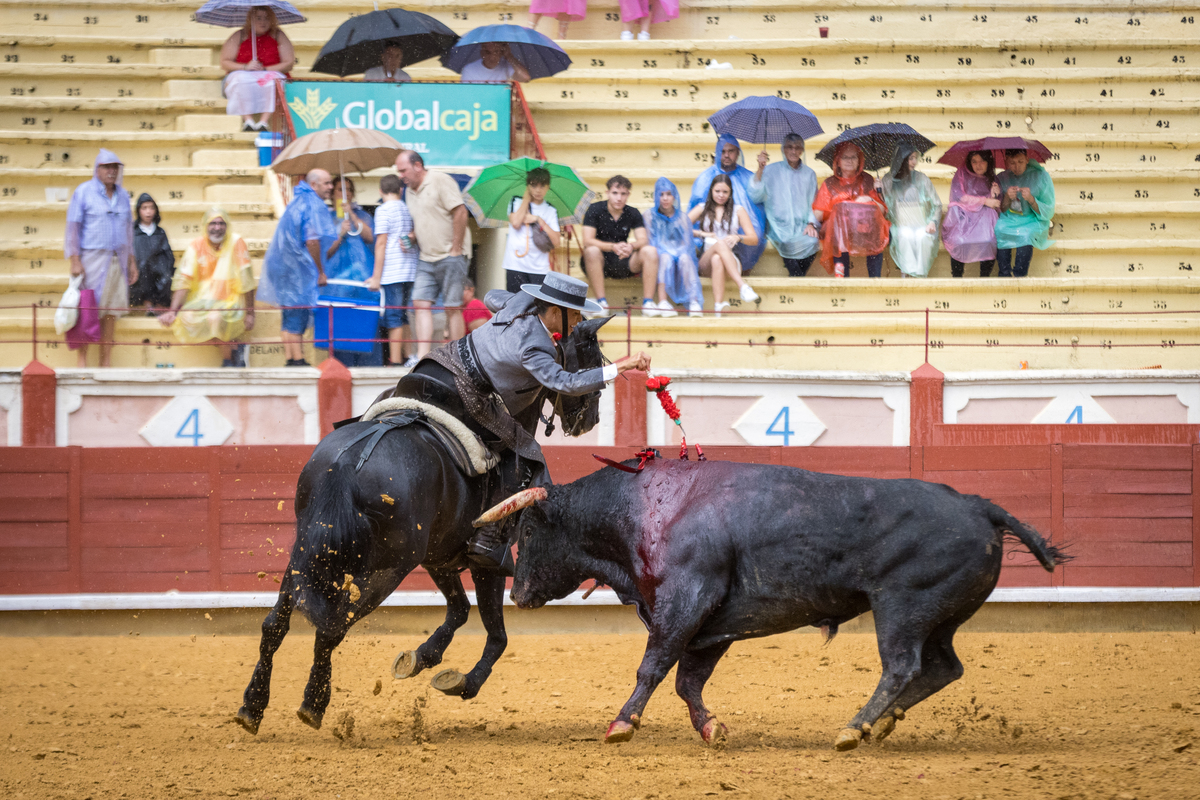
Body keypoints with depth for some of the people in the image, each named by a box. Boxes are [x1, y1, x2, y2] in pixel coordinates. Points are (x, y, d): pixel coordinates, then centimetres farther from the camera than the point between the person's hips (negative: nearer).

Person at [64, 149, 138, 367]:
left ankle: (105, 362, 8)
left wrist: (132, 261, 16)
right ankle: (82, 360, -4)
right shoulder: (83, 192, -2)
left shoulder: (122, 195, 13)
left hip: (117, 259, 5)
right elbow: (73, 226, -5)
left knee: (111, 312, 4)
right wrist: (74, 260, -12)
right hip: (92, 258, -5)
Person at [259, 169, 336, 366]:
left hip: (284, 265, 9)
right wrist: (320, 272, -12)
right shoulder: (313, 205, -12)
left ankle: (290, 358, 11)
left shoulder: (298, 201, 18)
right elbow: (312, 241, -19)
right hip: (299, 268, -9)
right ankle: (298, 360, -8)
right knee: (298, 316, -8)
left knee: (289, 318, 10)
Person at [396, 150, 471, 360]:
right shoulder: (410, 192, 15)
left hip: (450, 257, -8)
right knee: (421, 303, -5)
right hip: (426, 259, 8)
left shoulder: (440, 181, -9)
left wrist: (455, 250, -16)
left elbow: (460, 212, -15)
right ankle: (422, 357, -10)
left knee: (452, 307, -4)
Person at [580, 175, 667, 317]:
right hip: (600, 263, -3)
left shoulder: (632, 213, 4)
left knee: (650, 252, -20)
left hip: (622, 265, 3)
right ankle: (601, 302, -31)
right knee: (592, 251, -36)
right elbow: (587, 241, -18)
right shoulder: (595, 210, -7)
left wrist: (631, 246, -31)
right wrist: (613, 247, -33)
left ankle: (647, 303, -23)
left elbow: (643, 240, -6)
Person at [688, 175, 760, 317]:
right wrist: (703, 234, -9)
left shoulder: (738, 211, 17)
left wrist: (738, 237, -12)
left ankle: (718, 307, -58)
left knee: (717, 259, -38)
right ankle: (742, 286, -54)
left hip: (731, 261, 0)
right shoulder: (702, 210, 19)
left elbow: (754, 239, 10)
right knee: (720, 243, -36)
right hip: (705, 261, 0)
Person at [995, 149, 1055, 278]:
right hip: (1008, 222, 2)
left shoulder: (1041, 176, -2)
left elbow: (1048, 213, -3)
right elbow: (1001, 211, 6)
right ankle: (1005, 276, -26)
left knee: (1025, 235, -36)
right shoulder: (1002, 178, 6)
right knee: (998, 231, -31)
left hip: (1033, 223, -2)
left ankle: (1019, 276, -28)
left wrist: (1031, 200, -21)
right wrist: (1007, 198, -15)